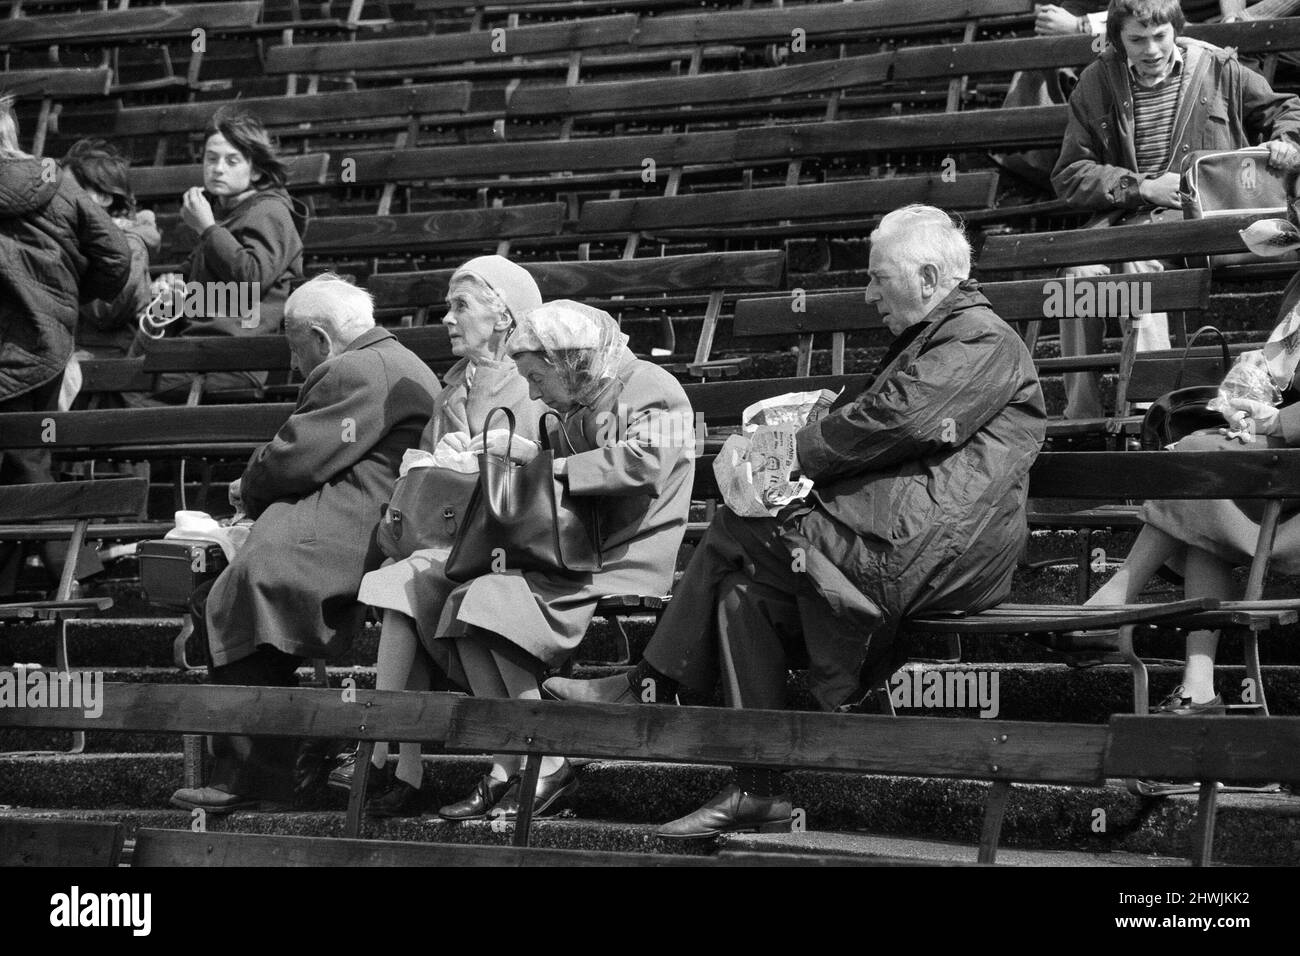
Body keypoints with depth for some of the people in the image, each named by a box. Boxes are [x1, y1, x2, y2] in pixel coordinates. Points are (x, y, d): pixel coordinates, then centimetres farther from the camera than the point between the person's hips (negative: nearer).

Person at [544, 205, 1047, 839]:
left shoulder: (978, 341, -7)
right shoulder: (929, 339, 28)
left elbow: (888, 424, -18)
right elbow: (867, 415, 23)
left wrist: (789, 452, -9)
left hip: (931, 545, -10)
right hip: (902, 538, 10)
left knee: (734, 534, -12)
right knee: (744, 592, -5)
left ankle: (650, 688, 1)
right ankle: (760, 792, -7)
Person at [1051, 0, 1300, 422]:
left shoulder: (1218, 68, 4)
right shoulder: (1097, 82, 6)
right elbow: (1069, 175, 3)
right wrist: (1142, 187, -9)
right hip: (1123, 213, 2)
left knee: (1141, 261, -33)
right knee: (1080, 268, -27)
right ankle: (1081, 416, -22)